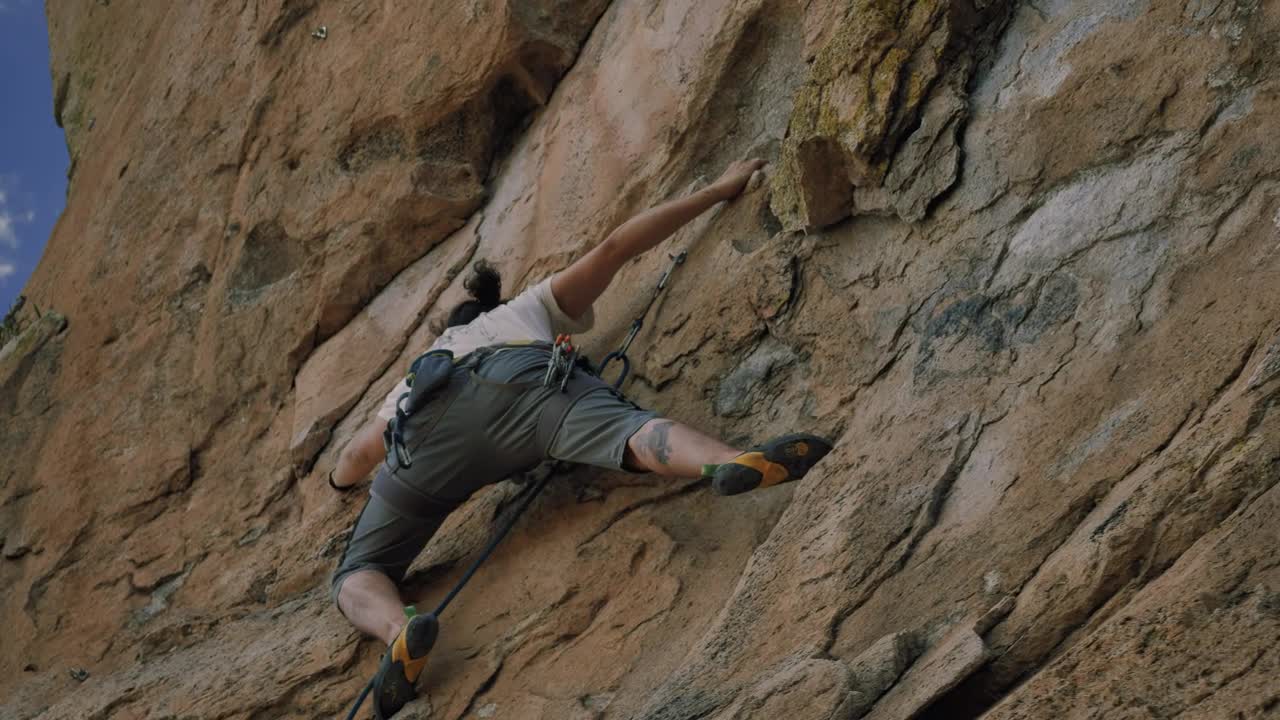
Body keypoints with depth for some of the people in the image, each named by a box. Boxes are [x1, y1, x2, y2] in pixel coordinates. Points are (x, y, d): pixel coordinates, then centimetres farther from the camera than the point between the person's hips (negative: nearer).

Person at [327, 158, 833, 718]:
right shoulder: (531, 309, 44)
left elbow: (359, 454, 55)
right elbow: (614, 249, 35)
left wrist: (340, 479, 80)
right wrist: (717, 191, 43)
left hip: (430, 423, 2)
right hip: (517, 375, -2)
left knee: (356, 578, 7)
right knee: (630, 431, -26)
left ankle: (400, 633, -29)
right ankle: (734, 463, -60)